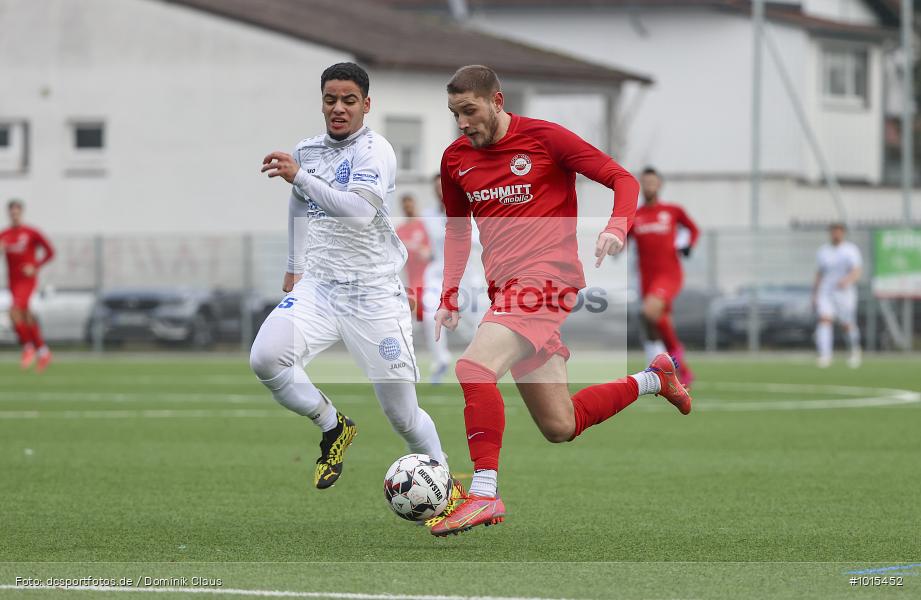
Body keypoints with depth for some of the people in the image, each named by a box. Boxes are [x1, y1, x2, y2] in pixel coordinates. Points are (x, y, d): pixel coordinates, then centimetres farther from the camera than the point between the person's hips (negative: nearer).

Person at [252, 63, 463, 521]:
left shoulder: (375, 151, -9)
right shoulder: (306, 151, 11)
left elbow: (360, 210, -26)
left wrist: (299, 176, -26)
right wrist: (294, 267, 30)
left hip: (374, 294, -5)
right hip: (318, 288, 5)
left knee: (403, 415, -3)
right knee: (265, 359, -24)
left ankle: (445, 483, 24)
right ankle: (333, 428, 1)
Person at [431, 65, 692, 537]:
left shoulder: (544, 138, -6)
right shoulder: (455, 160, 11)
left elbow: (623, 180, -4)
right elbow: (457, 228, 26)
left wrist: (617, 228, -23)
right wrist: (449, 296, 14)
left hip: (547, 278, -7)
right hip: (507, 289, 7)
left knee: (474, 367, -30)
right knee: (560, 427, 8)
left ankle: (484, 494, -30)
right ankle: (653, 379, 32)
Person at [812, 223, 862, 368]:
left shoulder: (851, 250, -2)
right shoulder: (823, 251, 11)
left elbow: (857, 271, -14)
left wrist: (848, 280, -34)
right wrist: (814, 294, 17)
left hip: (844, 292, -3)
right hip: (825, 291, 3)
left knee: (847, 325, 3)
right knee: (824, 320, -17)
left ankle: (854, 349, 33)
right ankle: (825, 356, -25)